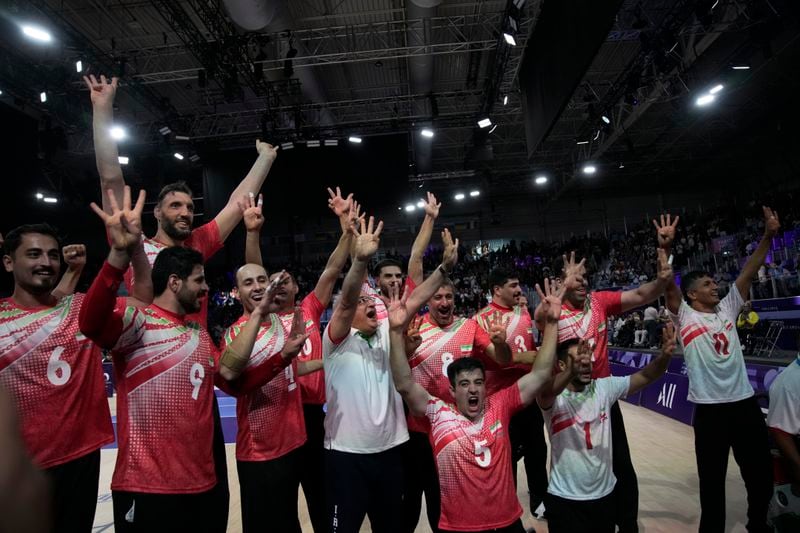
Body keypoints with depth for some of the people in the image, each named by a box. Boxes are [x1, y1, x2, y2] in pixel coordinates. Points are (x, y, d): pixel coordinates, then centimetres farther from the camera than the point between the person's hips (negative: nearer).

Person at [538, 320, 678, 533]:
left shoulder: (604, 387, -4)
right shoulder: (553, 397, -17)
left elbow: (645, 377, -9)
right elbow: (545, 388, -40)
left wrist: (664, 356, -29)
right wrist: (573, 371, -57)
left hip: (604, 493, 4)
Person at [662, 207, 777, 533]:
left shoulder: (727, 308, 8)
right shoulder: (684, 316, -5)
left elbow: (748, 272, 5)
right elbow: (668, 285, -20)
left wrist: (768, 235, -1)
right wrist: (664, 247, -31)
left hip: (745, 401, 5)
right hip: (710, 408, -5)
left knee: (761, 473, 18)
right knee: (712, 478, 7)